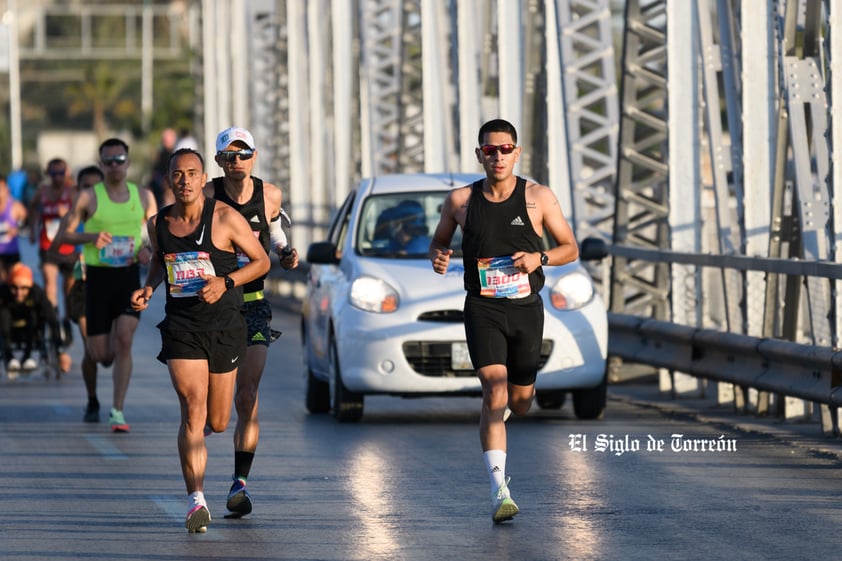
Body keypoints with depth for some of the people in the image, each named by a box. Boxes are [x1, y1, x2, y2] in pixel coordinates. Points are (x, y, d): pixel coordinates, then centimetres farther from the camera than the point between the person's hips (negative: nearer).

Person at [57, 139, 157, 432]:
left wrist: (148, 249, -5)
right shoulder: (88, 197, -2)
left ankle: (117, 412, -13)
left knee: (124, 339, -18)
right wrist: (92, 237, -16)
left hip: (129, 275, 1)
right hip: (97, 276, -1)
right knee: (100, 354, -2)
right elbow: (66, 232, 3)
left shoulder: (144, 196, 6)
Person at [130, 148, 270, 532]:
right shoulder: (159, 223, 3)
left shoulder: (225, 218, -7)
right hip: (181, 325, 1)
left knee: (217, 423, 9)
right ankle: (196, 500, -21)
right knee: (193, 411, -17)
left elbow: (261, 261, -1)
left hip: (224, 326, -1)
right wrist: (148, 287, 4)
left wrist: (225, 282, -16)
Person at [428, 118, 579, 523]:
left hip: (526, 308, 2)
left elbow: (570, 248, 4)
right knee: (494, 390, -17)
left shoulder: (538, 197, -1)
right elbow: (439, 241, 16)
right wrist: (438, 257, -8)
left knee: (521, 399, 12)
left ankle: (498, 412, 53)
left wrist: (539, 257, -16)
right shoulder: (461, 200, 1)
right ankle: (500, 493, -21)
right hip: (482, 309, -1)